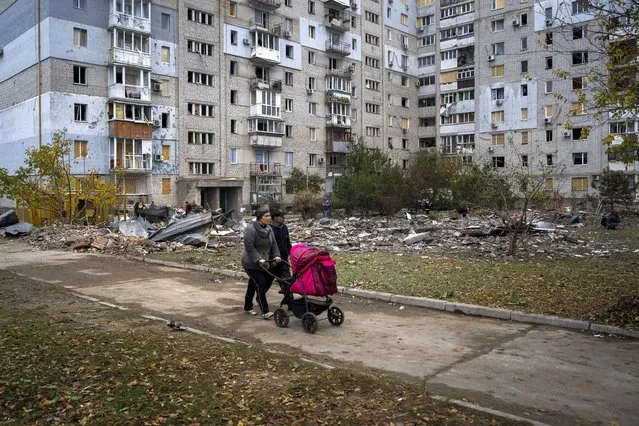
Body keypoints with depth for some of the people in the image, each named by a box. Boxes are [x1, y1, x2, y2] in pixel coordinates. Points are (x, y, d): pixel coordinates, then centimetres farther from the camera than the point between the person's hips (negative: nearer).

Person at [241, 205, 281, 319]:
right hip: (251, 264, -8)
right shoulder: (250, 229, -18)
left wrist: (276, 255, -3)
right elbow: (249, 247, -22)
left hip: (263, 263, 8)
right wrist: (258, 259, -26)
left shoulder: (268, 229, 9)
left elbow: (273, 243, 12)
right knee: (261, 285, -13)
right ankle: (265, 312, -12)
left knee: (252, 286, 17)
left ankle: (248, 308, 31)